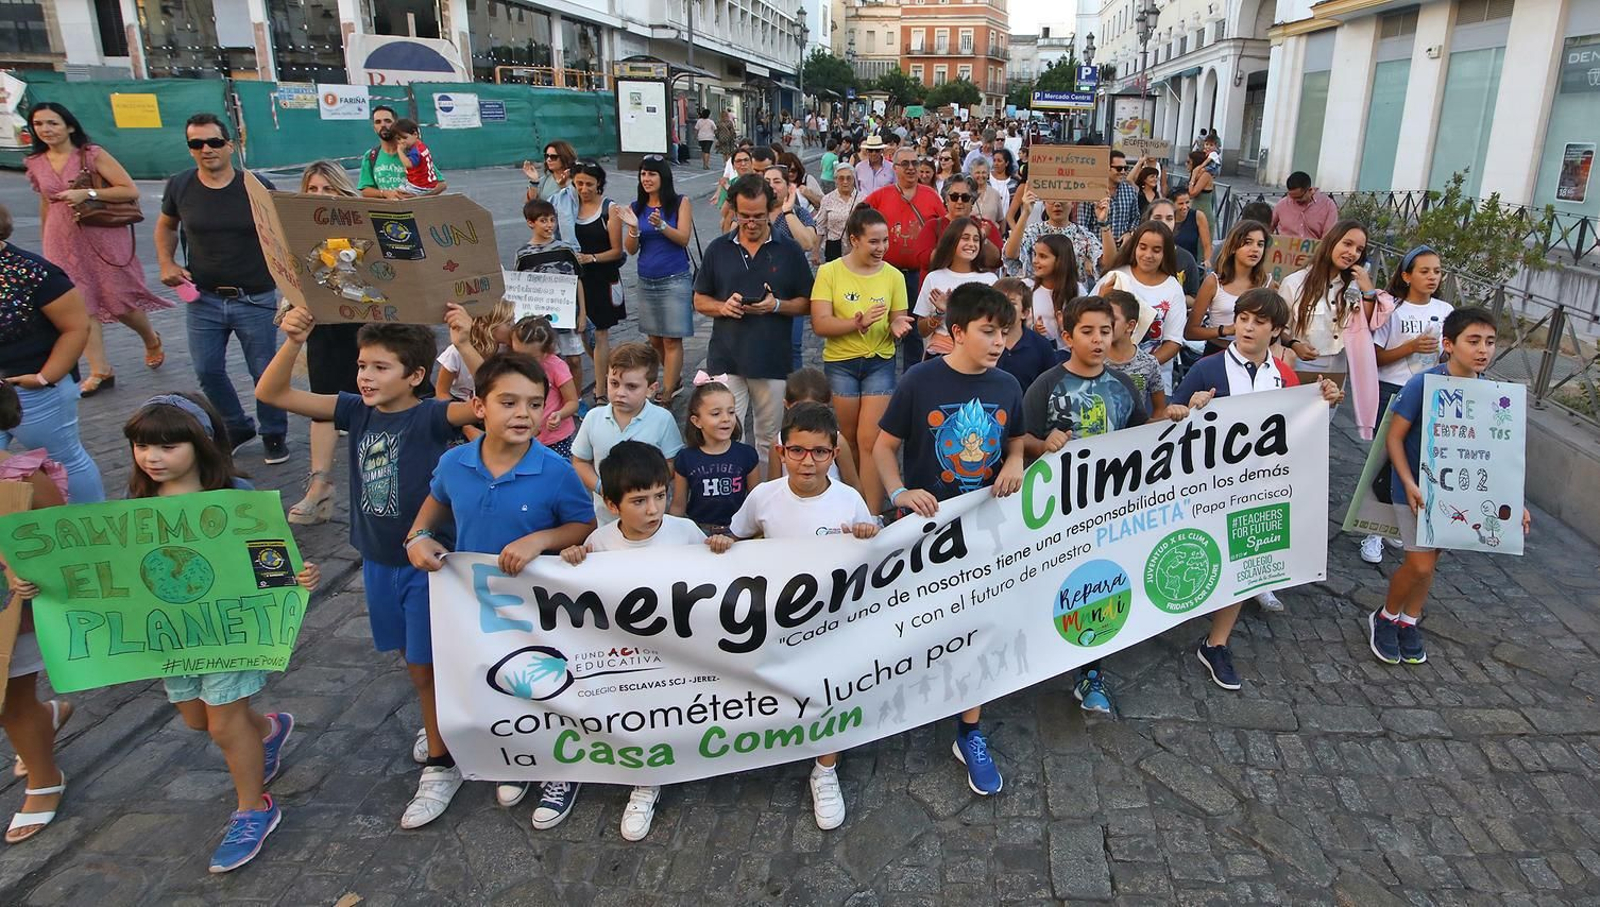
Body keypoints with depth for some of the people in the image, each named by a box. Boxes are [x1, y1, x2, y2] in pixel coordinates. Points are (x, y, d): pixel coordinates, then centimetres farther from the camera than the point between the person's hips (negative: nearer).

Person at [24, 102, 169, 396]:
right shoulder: (35, 164, 8)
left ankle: (152, 341, 33)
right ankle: (100, 371, 5)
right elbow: (45, 204, 19)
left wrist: (87, 193, -20)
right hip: (63, 242, 4)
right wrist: (45, 247, 22)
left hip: (104, 237, -4)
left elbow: (131, 191, -11)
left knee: (120, 301, 3)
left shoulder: (92, 155, -7)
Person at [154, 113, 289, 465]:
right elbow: (165, 225, 18)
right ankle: (237, 428, 32)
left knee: (264, 371, 5)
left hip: (255, 299, -3)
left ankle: (274, 434, 25)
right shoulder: (180, 186, -1)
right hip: (203, 299, 3)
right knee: (207, 372, 10)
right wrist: (167, 263, 3)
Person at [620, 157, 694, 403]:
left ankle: (667, 393, -1)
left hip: (675, 280, -5)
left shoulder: (681, 203, -3)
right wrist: (633, 228, -16)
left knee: (672, 339, -5)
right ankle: (675, 378, 33)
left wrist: (661, 225, -26)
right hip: (646, 281, 5)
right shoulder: (636, 208, 6)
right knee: (654, 339, 12)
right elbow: (631, 250, 4)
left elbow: (683, 238, -10)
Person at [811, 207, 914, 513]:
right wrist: (858, 323, -29)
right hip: (840, 363, 0)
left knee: (870, 441, -7)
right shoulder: (829, 272, -6)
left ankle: (873, 516, -3)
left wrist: (897, 326, -18)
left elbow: (898, 322, 6)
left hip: (880, 363, 0)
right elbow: (819, 324, -13)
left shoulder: (893, 276, 1)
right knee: (848, 441, 10)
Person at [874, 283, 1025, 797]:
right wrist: (899, 493, -22)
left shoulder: (1006, 387, -1)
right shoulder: (920, 381, -13)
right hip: (929, 522, -3)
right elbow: (884, 447, -6)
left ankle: (970, 734, 19)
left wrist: (1015, 464, -9)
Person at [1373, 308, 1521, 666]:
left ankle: (1409, 622, 35)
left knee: (1430, 559, 15)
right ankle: (1385, 618, 20)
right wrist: (1409, 483, -24)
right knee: (1420, 563, -6)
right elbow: (1395, 437, -14)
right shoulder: (1422, 385, -19)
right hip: (1417, 488, -5)